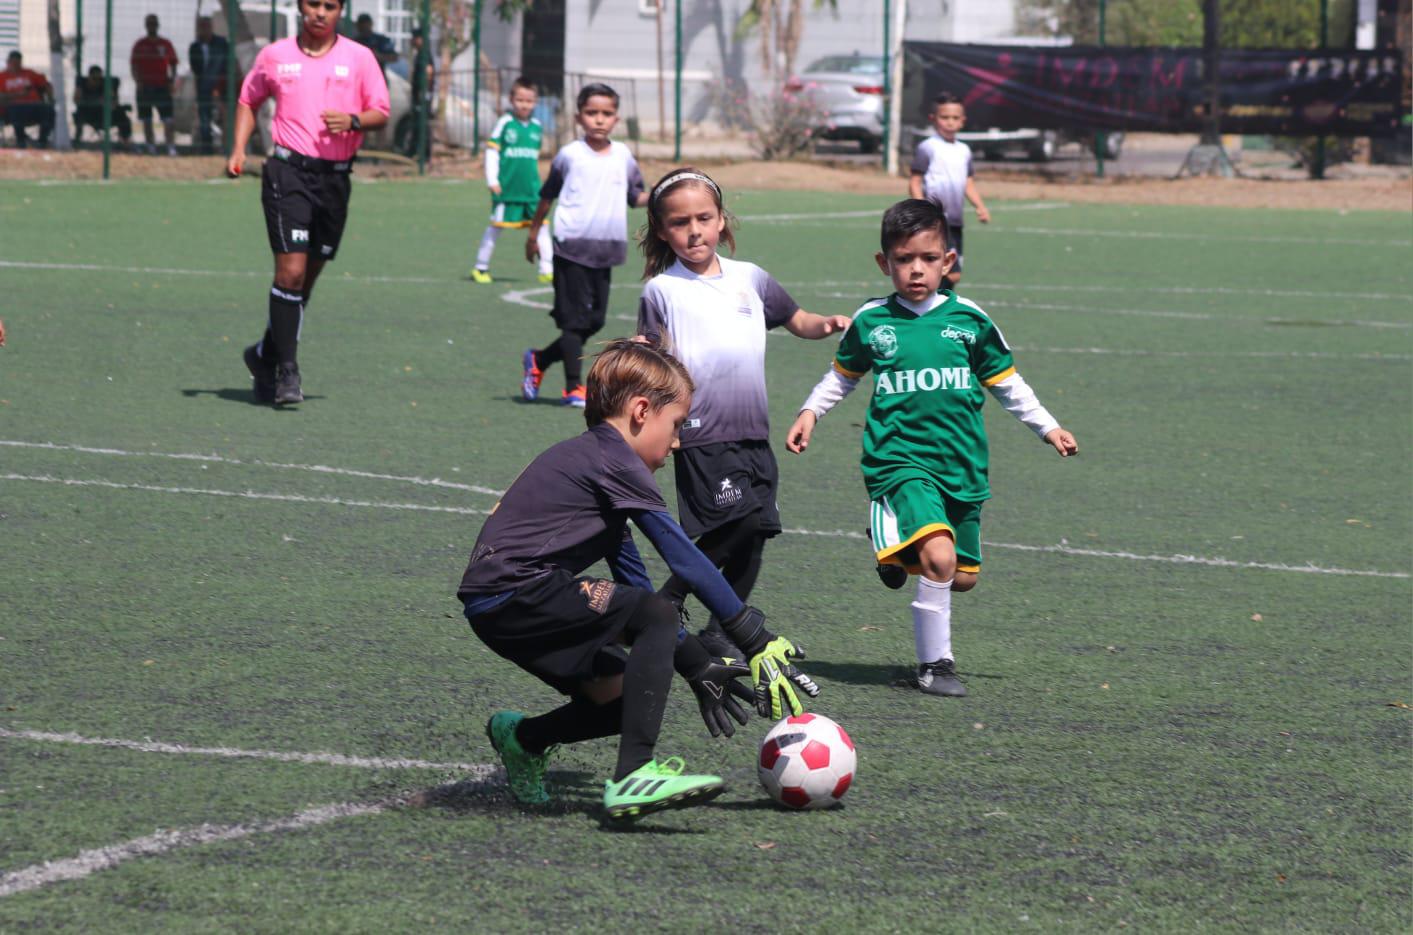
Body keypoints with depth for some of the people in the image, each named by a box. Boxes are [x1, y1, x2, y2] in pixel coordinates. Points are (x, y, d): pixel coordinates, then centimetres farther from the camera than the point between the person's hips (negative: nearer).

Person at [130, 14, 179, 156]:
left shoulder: (165, 44, 8)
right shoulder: (139, 45, 7)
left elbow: (173, 64, 12)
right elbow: (134, 67, 5)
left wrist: (172, 80, -5)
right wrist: (138, 81, -11)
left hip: (162, 86, -1)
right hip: (145, 87, 1)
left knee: (168, 120, -9)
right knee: (146, 121, 2)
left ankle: (171, 148, -11)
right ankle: (151, 148, 8)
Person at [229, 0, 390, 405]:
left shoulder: (359, 57, 5)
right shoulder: (274, 55, 7)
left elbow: (381, 113, 4)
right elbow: (248, 100, 19)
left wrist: (353, 121, -17)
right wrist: (238, 150, 6)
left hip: (335, 175, 2)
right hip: (288, 170, -2)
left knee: (309, 275, 9)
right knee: (291, 269, -14)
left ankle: (266, 355, 28)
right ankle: (286, 372, -11)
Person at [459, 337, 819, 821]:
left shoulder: (593, 458, 22)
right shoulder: (614, 460, -9)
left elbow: (635, 583, 22)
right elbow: (685, 559, -11)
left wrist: (699, 668, 19)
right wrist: (758, 641, -7)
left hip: (496, 607, 10)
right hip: (514, 594, -10)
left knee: (628, 699, 9)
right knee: (655, 615, -20)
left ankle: (522, 738, 29)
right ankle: (633, 777, -27)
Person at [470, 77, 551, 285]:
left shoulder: (536, 127, 8)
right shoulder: (505, 123, -6)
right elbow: (492, 151, -6)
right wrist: (492, 180, -11)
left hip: (531, 189, 4)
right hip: (507, 189, -4)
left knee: (541, 225, -1)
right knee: (496, 226, 3)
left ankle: (547, 269, 3)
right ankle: (480, 268, 14)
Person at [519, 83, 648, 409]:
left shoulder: (623, 156, 8)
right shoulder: (570, 155, -3)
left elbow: (635, 197, 16)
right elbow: (547, 195, 8)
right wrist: (533, 233, 12)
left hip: (605, 252, 5)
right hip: (572, 248, -5)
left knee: (594, 321, 9)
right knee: (575, 318, -6)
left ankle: (539, 360, 26)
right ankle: (573, 387, 0)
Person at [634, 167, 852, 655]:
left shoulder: (749, 278, 12)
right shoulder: (663, 291, 0)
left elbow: (797, 321, 23)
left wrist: (825, 324, 4)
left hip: (752, 432, 6)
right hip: (702, 432, -6)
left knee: (754, 534, 6)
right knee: (740, 522, -19)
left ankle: (722, 629, 20)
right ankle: (666, 603, -3)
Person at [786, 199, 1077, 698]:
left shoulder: (969, 319, 4)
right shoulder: (871, 321, 1)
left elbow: (1005, 381, 16)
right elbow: (842, 375, 19)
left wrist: (1047, 427, 14)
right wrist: (811, 411, 7)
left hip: (961, 465, 4)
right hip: (899, 460, -3)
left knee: (962, 577, 8)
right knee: (939, 558, -24)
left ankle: (901, 553, 40)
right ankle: (934, 663, -8)